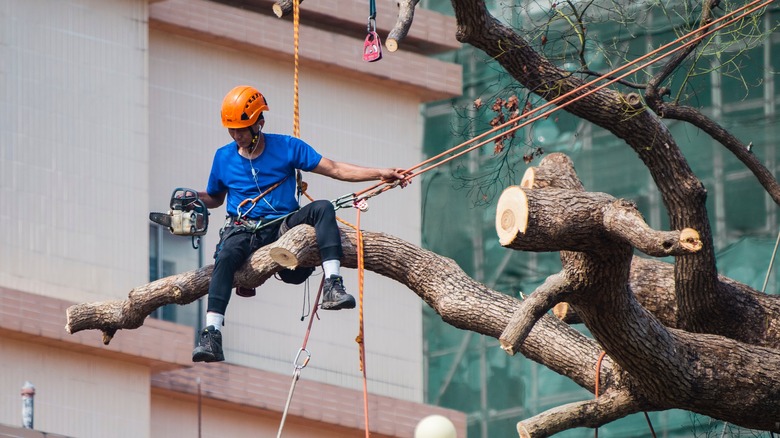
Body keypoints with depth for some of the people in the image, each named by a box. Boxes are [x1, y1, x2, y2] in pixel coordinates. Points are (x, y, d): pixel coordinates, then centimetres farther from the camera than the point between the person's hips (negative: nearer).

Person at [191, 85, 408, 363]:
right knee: (226, 255, -35)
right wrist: (195, 197, 0)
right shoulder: (224, 157, 10)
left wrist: (379, 174, -6)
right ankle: (211, 336, -47)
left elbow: (335, 170, 2)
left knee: (322, 208, -28)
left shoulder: (286, 147, 4)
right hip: (244, 230, 0)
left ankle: (332, 286, -40)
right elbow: (214, 198, 24)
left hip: (283, 225, 0)